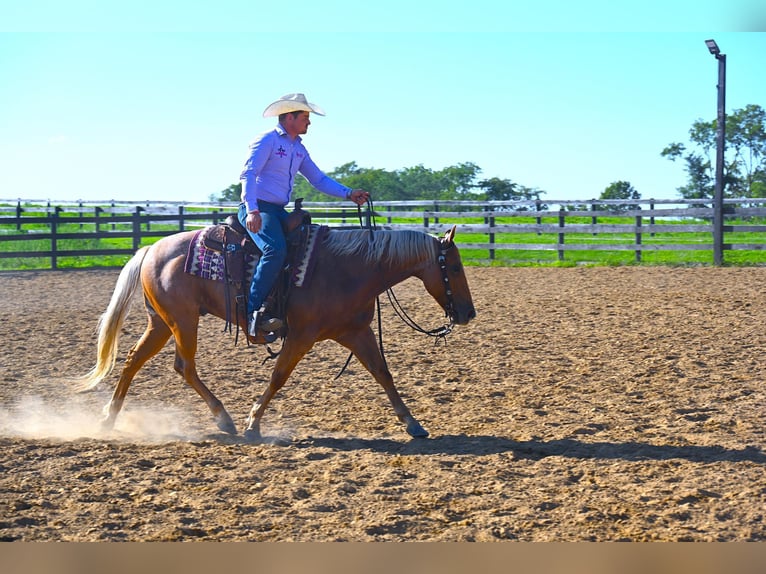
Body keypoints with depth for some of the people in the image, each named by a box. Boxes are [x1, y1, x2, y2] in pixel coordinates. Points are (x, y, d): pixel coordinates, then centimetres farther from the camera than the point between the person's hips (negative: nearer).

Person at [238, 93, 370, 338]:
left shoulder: (299, 149, 18)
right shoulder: (266, 141, -8)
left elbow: (319, 179, 19)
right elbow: (248, 175, -18)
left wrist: (348, 194, 4)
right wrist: (252, 211, -30)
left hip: (279, 211, 9)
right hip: (257, 209, -9)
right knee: (276, 249, -32)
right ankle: (255, 312, -32)